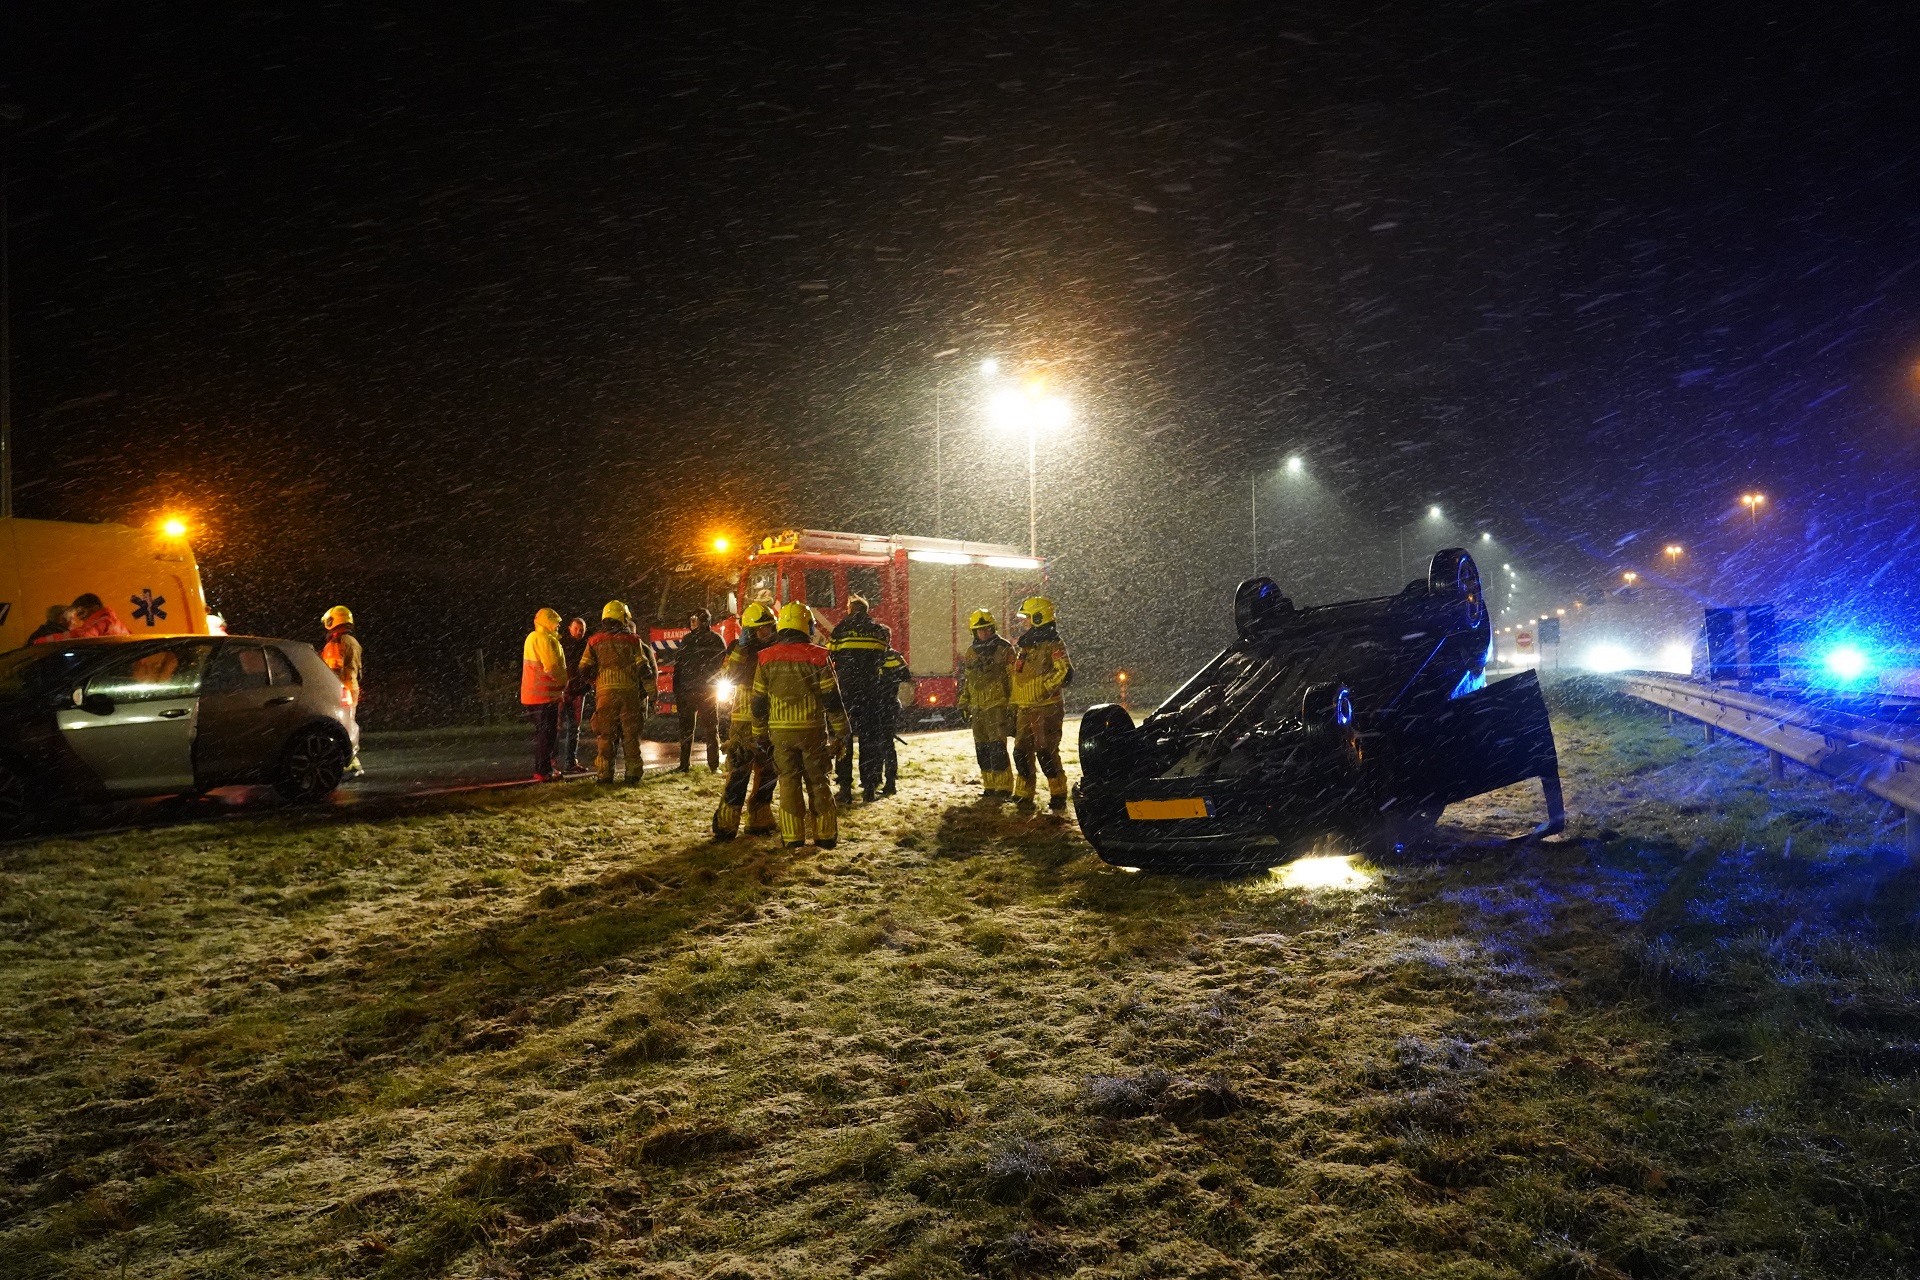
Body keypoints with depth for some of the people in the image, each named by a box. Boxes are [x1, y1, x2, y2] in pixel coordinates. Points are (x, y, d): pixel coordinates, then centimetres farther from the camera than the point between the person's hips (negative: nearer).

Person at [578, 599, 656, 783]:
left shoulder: (595, 641, 6)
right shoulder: (633, 640, 2)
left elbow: (584, 669, 3)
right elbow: (644, 668, -2)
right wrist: (651, 691, 6)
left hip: (604, 692, 1)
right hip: (629, 692, -1)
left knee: (605, 735, 6)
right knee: (630, 734, 7)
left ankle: (604, 773, 4)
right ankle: (633, 772, 8)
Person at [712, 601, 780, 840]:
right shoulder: (740, 651, -4)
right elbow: (727, 677, -19)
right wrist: (740, 649, -22)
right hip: (744, 721, -5)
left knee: (767, 773, 12)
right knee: (738, 772, -9)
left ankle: (759, 820, 25)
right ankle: (725, 823, -5)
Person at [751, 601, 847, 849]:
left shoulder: (767, 659, 0)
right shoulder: (818, 657, -7)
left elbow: (758, 702, 5)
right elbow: (832, 700, -5)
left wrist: (760, 734, 14)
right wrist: (839, 733, 2)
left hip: (781, 732, 1)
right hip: (813, 731, -1)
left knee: (788, 782, 7)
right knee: (817, 781, 8)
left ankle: (792, 837, 5)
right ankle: (825, 835, 11)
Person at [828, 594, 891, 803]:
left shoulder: (842, 628, 1)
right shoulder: (880, 629, 9)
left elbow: (829, 658, 0)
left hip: (846, 689, -2)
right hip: (872, 691, 2)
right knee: (870, 735, 8)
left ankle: (845, 787, -2)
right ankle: (869, 786, 6)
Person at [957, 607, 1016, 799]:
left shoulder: (1004, 649, -5)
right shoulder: (971, 651, 14)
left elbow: (1013, 678, -8)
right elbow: (965, 680, 22)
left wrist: (1013, 706, -12)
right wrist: (963, 704, 18)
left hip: (998, 706, -7)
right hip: (977, 708, 7)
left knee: (997, 748, -11)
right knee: (982, 750, 9)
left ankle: (1004, 788, -5)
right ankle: (990, 787, 18)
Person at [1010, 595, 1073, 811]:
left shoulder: (1053, 645, -9)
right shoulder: (1024, 646, 18)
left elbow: (1065, 673, -20)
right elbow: (1016, 678, 24)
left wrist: (1043, 686, -19)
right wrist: (1014, 704, 20)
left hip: (1046, 708, -8)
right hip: (1025, 709, 8)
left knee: (1046, 753, -7)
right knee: (1021, 752, 9)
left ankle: (1058, 796, 3)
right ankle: (1023, 796, 17)